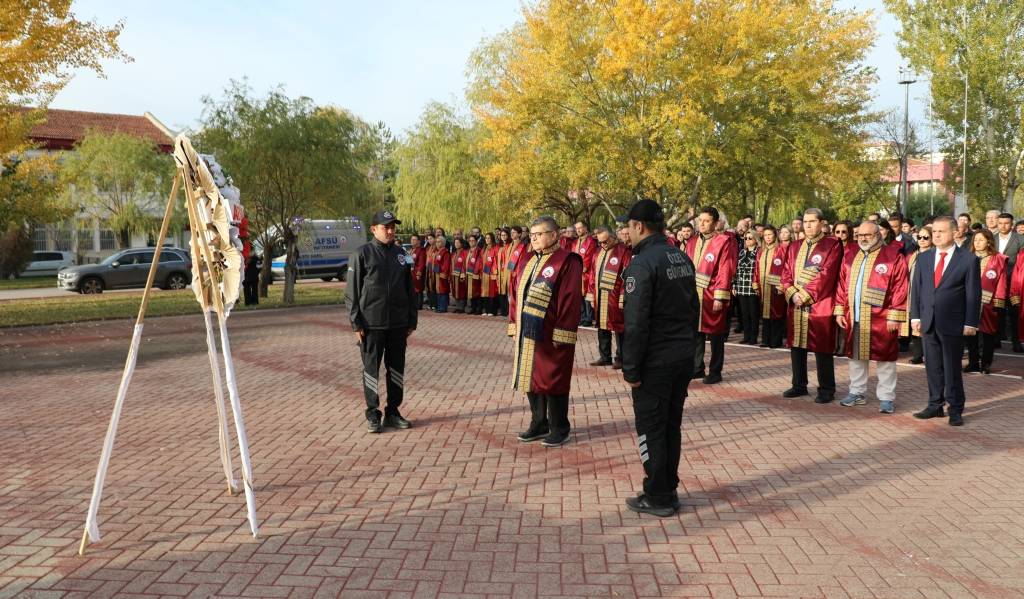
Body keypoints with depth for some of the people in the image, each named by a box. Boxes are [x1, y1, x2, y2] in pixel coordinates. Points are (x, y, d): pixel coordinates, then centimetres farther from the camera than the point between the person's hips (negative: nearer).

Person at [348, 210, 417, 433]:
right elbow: (353, 291, -4)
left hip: (398, 324, 4)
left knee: (397, 368, 9)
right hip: (371, 324, -4)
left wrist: (412, 321, 10)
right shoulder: (362, 254, -3)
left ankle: (393, 412, 21)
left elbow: (410, 289, 13)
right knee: (371, 369, 3)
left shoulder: (400, 254, 9)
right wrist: (356, 324, -9)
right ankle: (373, 415, 14)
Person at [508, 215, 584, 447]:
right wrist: (514, 324, 10)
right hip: (527, 333, 7)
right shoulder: (526, 261, 13)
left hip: (551, 336, -7)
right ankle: (539, 424, 28)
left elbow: (571, 300, -16)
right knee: (531, 377, 13)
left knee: (552, 380, 1)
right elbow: (516, 295, 15)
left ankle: (559, 429, 16)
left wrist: (562, 334, -18)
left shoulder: (567, 262, -10)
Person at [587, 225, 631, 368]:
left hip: (614, 298, -7)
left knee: (618, 328, 2)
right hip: (600, 297, 7)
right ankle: (604, 357, 22)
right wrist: (592, 296, 11)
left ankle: (620, 359, 10)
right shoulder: (598, 253, 13)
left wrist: (623, 298, -16)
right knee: (602, 327, 12)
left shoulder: (623, 252, -8)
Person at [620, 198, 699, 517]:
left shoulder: (642, 264, -17)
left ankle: (658, 498, 12)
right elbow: (694, 309, 15)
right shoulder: (683, 259, 9)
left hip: (655, 360, -8)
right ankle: (669, 490, 27)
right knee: (672, 425, 17)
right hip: (684, 356, 8)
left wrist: (631, 369, -14)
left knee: (650, 428, 4)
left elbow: (636, 322, -20)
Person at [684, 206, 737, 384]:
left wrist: (720, 297, -17)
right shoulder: (693, 242, 10)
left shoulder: (724, 242, -8)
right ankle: (697, 368, 24)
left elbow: (725, 271, -13)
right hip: (693, 295, 5)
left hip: (712, 296, -5)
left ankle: (715, 372, 14)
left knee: (715, 335, 5)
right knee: (695, 333, 11)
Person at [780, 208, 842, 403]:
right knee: (797, 346, 10)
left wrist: (805, 296, -14)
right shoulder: (795, 247, 14)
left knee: (822, 348, 0)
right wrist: (793, 294, -7)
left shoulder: (832, 245, -4)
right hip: (796, 306, 6)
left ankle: (826, 389, 9)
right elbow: (787, 274, 10)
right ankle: (799, 385, 22)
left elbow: (826, 276, -13)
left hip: (820, 306, -6)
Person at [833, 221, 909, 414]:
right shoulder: (850, 257, 11)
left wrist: (894, 316, -13)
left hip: (881, 319, -5)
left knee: (884, 358, 2)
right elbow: (842, 285, 13)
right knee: (856, 356, 14)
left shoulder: (893, 256, -6)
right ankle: (857, 392, 26)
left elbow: (900, 287, -10)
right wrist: (840, 311, 7)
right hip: (853, 318, 5)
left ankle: (886, 398, 12)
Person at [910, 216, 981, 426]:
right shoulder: (924, 258, 8)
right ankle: (935, 405, 22)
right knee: (933, 367, 11)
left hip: (953, 323, -4)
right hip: (928, 322, 4)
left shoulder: (969, 259, -4)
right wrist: (915, 316, 4)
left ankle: (955, 410, 14)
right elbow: (916, 288, 10)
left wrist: (970, 323, -7)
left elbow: (974, 293, -4)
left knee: (952, 368, 3)